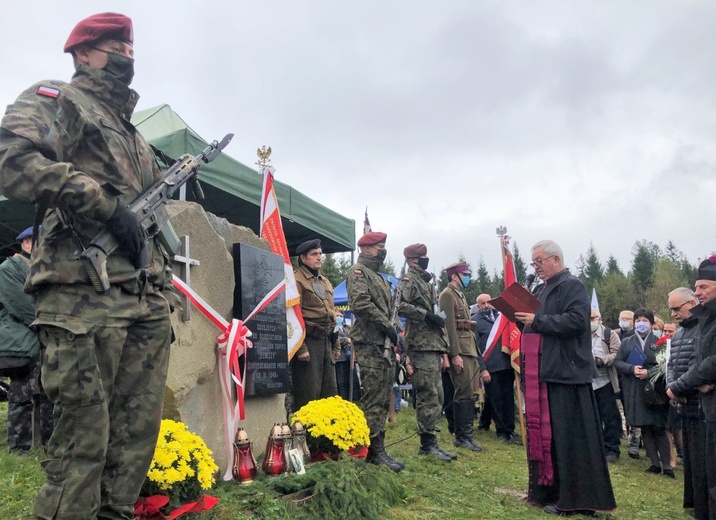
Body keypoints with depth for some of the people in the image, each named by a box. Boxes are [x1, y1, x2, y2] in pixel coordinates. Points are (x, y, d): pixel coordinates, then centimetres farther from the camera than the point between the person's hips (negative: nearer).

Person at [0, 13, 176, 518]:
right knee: (84, 439, -4)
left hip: (149, 304, 7)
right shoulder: (54, 100, 6)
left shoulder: (135, 136, 28)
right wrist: (107, 204, -15)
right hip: (85, 297, -7)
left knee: (138, 433, 8)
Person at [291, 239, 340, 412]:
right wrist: (300, 347, -19)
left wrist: (336, 344, 18)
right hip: (308, 341, -8)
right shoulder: (297, 280, -8)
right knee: (308, 393, -4)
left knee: (329, 392, 12)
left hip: (326, 341, 8)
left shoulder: (325, 282, 20)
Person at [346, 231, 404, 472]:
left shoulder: (378, 277, 25)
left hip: (385, 345, 10)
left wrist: (392, 331, 13)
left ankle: (377, 448, 18)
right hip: (370, 344, -10)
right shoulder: (358, 271, -6)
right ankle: (375, 451, -3)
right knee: (373, 400, -8)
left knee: (383, 399, 11)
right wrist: (386, 325, -18)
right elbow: (360, 302, -21)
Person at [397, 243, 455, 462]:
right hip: (421, 345, -10)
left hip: (432, 345, 10)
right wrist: (427, 315, -22)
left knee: (435, 395, 11)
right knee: (428, 396, -10)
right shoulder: (409, 280, -6)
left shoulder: (424, 281, 23)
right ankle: (428, 443, -4)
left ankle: (428, 442, 17)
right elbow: (400, 306, -23)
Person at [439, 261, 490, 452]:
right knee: (464, 393, -8)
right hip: (460, 350, -10)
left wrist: (476, 353, 18)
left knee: (471, 393, 10)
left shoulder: (460, 296, 22)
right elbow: (449, 325, -16)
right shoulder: (447, 295, -7)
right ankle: (462, 437, 0)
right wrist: (455, 354, -21)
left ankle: (467, 434, 16)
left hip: (470, 348, 10)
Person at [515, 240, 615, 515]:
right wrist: (522, 316, 4)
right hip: (543, 373, 9)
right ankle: (547, 490, 20)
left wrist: (536, 321, -20)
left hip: (565, 373, -9)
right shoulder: (541, 289, 20)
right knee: (543, 432, 11)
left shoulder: (572, 286, -7)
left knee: (567, 436, -4)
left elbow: (576, 320, -21)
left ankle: (572, 497, 5)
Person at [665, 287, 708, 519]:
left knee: (702, 464, -4)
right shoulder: (678, 332, 18)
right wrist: (672, 388, -2)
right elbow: (671, 364, 17)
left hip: (703, 407, -8)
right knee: (689, 461, 15)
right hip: (684, 407, 8)